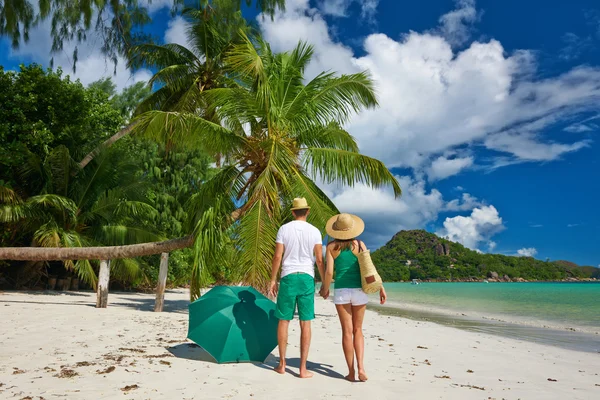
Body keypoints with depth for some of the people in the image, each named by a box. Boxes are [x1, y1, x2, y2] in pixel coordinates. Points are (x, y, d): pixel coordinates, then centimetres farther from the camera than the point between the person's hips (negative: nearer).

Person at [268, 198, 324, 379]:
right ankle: (303, 368, 6)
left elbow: (277, 257, -3)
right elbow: (320, 260, -2)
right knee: (305, 323, 3)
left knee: (283, 321, 10)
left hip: (288, 277, 0)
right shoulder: (314, 231, 1)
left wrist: (272, 280, 5)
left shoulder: (284, 229, 1)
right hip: (307, 277, 0)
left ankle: (282, 364, 18)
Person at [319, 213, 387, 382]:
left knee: (347, 331, 6)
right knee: (357, 330, 14)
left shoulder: (331, 246, -1)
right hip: (359, 290, 1)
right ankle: (361, 367, 0)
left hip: (341, 291, -1)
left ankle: (351, 372, 10)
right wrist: (381, 288, 3)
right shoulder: (359, 244, 2)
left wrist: (325, 289, 8)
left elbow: (329, 271, -7)